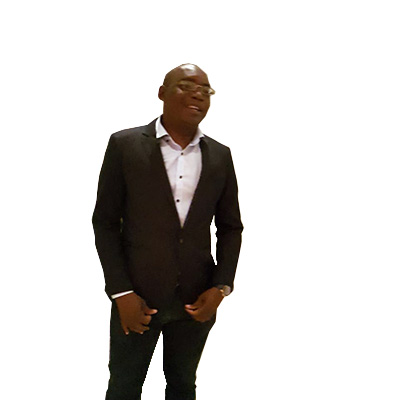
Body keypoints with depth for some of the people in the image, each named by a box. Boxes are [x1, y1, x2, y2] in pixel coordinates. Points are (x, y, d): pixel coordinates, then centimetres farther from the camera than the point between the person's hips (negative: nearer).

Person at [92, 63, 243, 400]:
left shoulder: (220, 156, 4)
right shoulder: (125, 145, -5)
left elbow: (231, 227, 8)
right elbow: (105, 222, -4)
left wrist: (220, 287, -4)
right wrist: (121, 293, -10)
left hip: (198, 299, 3)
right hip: (137, 298, -2)